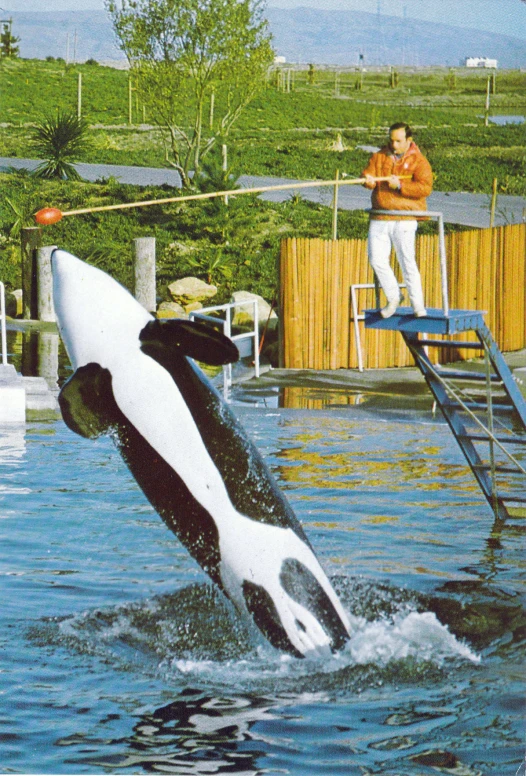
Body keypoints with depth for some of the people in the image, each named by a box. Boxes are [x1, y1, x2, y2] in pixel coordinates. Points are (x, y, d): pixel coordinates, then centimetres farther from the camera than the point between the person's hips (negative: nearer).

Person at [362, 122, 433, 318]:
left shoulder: (418, 161, 1)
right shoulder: (379, 156, 14)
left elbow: (425, 188, -10)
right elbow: (368, 172, 5)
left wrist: (399, 186, -18)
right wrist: (368, 179, -20)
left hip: (404, 220, -4)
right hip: (379, 219, 4)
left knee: (407, 262, -5)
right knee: (376, 260, -2)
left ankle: (418, 306, 3)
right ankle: (393, 298, 17)